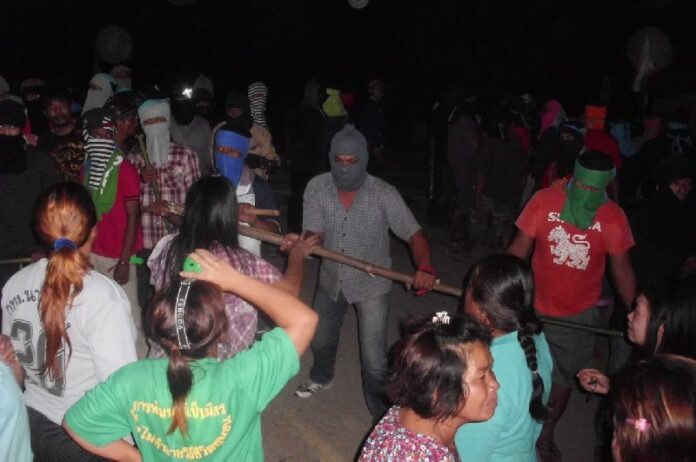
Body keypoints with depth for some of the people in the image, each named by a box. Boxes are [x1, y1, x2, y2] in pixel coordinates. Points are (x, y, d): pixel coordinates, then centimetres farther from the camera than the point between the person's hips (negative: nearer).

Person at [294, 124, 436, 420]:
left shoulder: (384, 194, -23)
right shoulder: (317, 188, -15)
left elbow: (413, 233, -23)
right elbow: (314, 235, -17)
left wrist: (424, 267, -42)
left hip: (371, 285, -4)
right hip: (331, 279, 4)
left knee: (374, 362, -6)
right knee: (320, 339, 26)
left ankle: (382, 415, 22)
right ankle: (321, 378, 60)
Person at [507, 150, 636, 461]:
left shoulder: (613, 217, -12)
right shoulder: (544, 201, -15)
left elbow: (621, 269, -3)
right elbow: (519, 248, -9)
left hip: (578, 316, 1)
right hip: (534, 309, -1)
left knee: (562, 380, 17)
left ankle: (545, 436, 42)